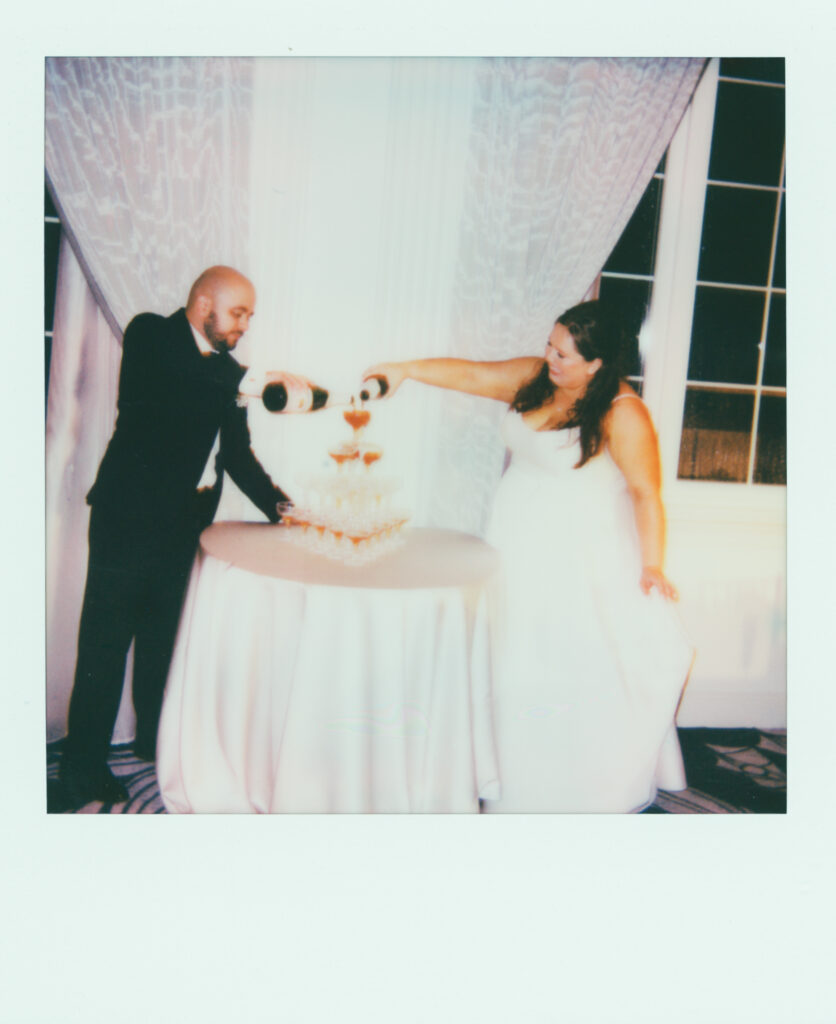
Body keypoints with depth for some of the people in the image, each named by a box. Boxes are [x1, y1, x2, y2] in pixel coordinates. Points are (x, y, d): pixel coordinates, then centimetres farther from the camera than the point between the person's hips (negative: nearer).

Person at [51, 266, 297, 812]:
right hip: (130, 516, -6)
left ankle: (155, 738, 32)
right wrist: (256, 381, -35)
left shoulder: (226, 371, 13)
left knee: (162, 638, 16)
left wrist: (278, 504, -1)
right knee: (105, 642, -2)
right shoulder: (151, 335, -5)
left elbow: (237, 453, 13)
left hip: (185, 522, 6)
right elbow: (170, 383, -28)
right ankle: (83, 771, 7)